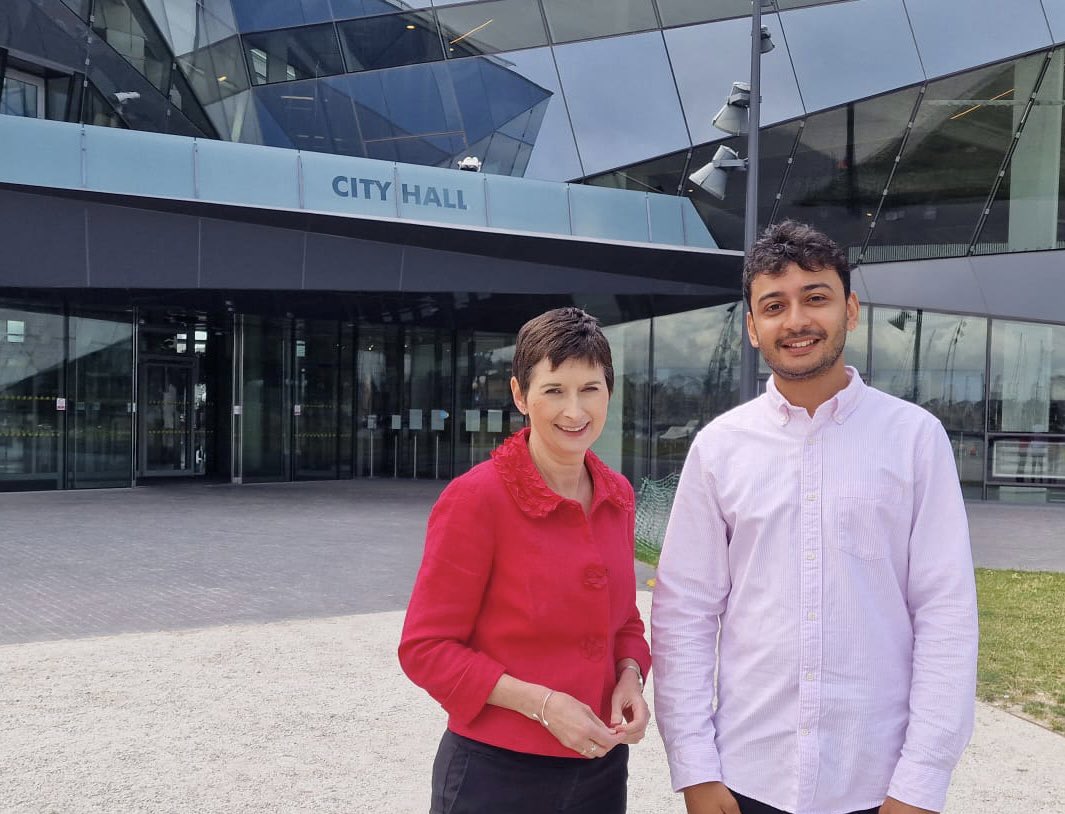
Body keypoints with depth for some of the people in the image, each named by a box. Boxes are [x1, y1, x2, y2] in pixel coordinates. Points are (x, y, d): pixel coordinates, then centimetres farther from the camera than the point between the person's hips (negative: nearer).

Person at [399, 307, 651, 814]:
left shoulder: (618, 496, 1)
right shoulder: (476, 497, -16)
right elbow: (425, 648, -13)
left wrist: (630, 675, -6)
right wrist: (541, 702, -21)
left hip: (601, 765, 5)